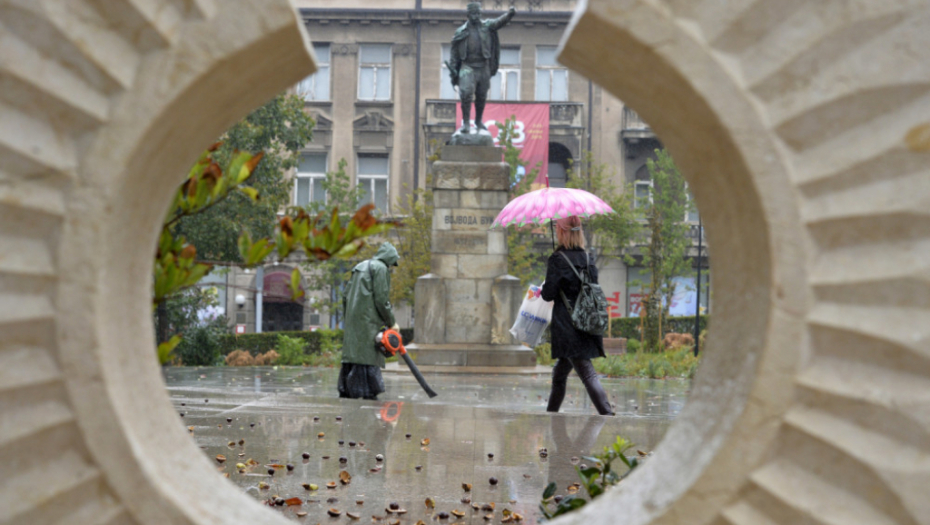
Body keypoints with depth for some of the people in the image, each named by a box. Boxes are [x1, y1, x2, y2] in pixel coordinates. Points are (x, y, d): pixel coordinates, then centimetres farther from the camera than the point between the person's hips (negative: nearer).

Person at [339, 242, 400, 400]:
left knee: (351, 350, 8)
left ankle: (345, 388, 7)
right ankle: (368, 391, -10)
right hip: (368, 318, -8)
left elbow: (346, 296, 20)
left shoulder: (360, 267, 21)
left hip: (352, 317, 8)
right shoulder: (380, 268, -5)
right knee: (367, 351, -8)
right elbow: (381, 298, -11)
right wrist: (391, 322, -4)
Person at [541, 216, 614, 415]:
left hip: (566, 327, -7)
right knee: (560, 372, 20)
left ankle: (607, 413, -24)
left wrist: (543, 287, 10)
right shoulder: (586, 258, 9)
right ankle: (551, 413, 30)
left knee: (587, 373, -12)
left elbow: (548, 294, -11)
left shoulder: (557, 259, -10)